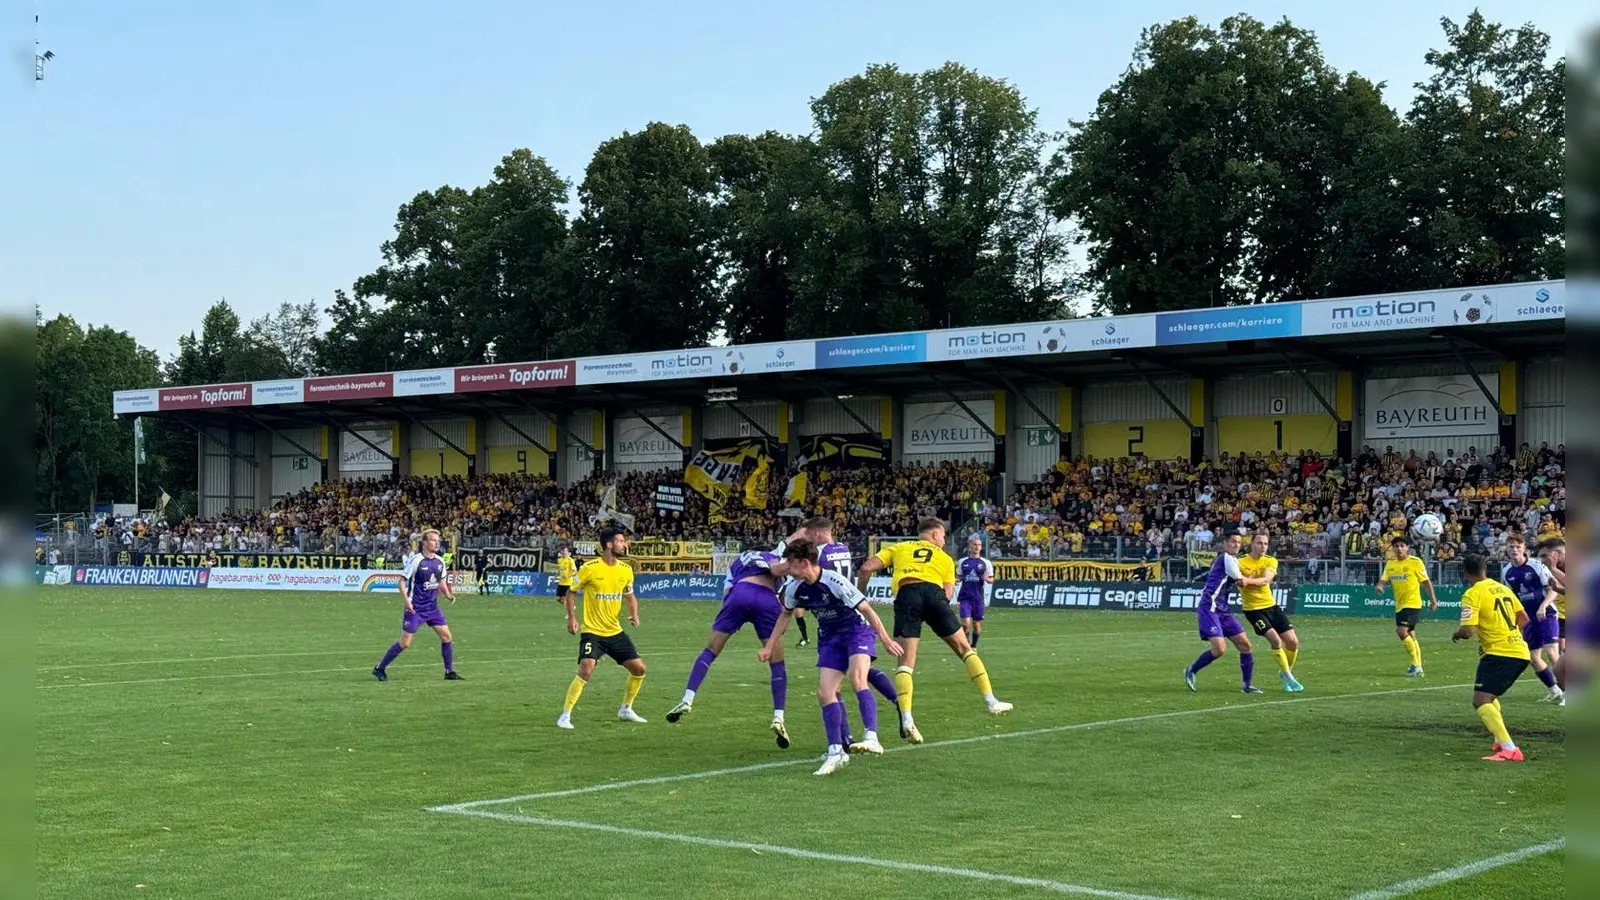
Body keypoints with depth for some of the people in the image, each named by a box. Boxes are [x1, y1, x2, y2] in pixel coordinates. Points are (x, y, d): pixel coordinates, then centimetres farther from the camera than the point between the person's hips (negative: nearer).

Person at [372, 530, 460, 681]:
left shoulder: (439, 562, 6)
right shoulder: (415, 560, -13)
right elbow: (402, 581, -11)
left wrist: (448, 595, 0)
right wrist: (406, 601, -21)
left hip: (432, 608, 6)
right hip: (415, 608, -6)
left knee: (446, 636, 0)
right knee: (405, 643, -6)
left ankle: (449, 672, 12)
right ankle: (379, 668, 8)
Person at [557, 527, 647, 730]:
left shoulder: (626, 570, 2)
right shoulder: (590, 568, -12)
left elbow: (630, 595, 19)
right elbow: (571, 592, 0)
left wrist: (634, 614, -1)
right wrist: (571, 617, -12)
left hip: (615, 632, 6)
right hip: (592, 631, -6)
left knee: (639, 668, 4)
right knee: (586, 670, -23)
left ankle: (626, 709, 25)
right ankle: (565, 716, -12)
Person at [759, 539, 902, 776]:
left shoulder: (834, 582, -26)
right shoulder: (794, 588, -6)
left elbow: (865, 608, -22)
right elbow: (786, 614, 14)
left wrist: (885, 639, -25)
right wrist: (770, 647, 14)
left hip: (857, 630, -6)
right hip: (830, 638, 7)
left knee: (856, 677, -32)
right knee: (824, 692, -7)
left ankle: (872, 737, -38)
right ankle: (837, 751, 0)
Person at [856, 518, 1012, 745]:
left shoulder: (898, 548, 29)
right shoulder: (944, 558, 29)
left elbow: (867, 568, 16)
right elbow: (948, 592, 15)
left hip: (906, 595, 0)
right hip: (933, 593, 0)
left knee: (906, 662, -2)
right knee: (965, 648, 16)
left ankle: (906, 720, -17)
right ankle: (991, 702, 15)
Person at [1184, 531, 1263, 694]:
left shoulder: (1232, 560, 20)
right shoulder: (1227, 558, -10)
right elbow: (1242, 581, -6)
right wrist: (1263, 580, 8)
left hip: (1222, 610, 10)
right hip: (1209, 608, -10)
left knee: (1245, 645, 6)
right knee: (1220, 648, -20)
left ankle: (1247, 685, 12)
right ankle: (1191, 671, 1)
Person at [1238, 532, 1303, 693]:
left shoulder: (1271, 561, -2)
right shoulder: (1241, 562, -10)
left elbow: (1266, 579, -21)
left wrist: (1249, 580, -39)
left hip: (1271, 605, 5)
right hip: (1253, 609, -5)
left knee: (1293, 642, 1)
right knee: (1275, 640, -19)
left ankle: (1286, 672, 27)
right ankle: (1289, 678, -4)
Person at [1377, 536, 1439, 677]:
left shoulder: (1415, 562, -8)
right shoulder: (1390, 564, 8)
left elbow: (1426, 581, -3)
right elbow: (1384, 580, 4)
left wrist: (1433, 600, -2)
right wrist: (1380, 586, -20)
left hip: (1413, 603, -7)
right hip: (1399, 605, 7)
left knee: (1402, 631, -20)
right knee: (1410, 636, 13)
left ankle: (1416, 664, -11)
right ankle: (1418, 668, 23)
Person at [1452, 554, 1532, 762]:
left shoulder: (1473, 594, -10)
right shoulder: (1502, 588, 14)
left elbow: (1468, 631, -18)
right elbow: (1524, 619, 20)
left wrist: (1456, 634, 4)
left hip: (1499, 652, -9)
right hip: (1520, 652, 9)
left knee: (1480, 701, -14)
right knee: (1489, 696, 27)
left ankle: (1509, 749, -27)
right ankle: (1501, 740, 23)